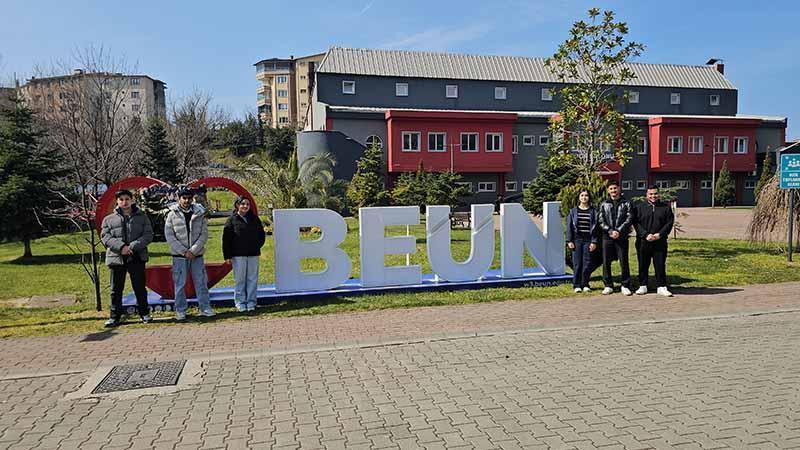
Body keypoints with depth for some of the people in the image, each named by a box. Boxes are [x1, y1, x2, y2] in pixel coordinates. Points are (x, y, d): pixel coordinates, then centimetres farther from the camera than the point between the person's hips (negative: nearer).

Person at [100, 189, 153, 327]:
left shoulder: (142, 217, 7)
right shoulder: (108, 219, 9)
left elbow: (148, 235, -1)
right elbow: (105, 237, -1)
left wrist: (133, 246, -15)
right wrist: (121, 246, -17)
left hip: (137, 257, -1)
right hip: (116, 258, 1)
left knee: (140, 287, 6)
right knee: (116, 290, 6)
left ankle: (144, 313, 18)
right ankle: (115, 316, 14)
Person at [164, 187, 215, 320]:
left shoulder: (200, 214, 2)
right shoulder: (173, 214, -1)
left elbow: (204, 234, -1)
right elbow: (169, 235, -4)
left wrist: (193, 250, -11)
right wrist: (184, 251, -10)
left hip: (197, 254, 1)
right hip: (179, 255, -1)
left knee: (201, 282, 5)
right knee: (179, 284, 3)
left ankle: (205, 308, 14)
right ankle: (180, 310, 13)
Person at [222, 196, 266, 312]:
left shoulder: (254, 219, 9)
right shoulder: (232, 220, -1)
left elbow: (262, 234, 19)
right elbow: (226, 239, -3)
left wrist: (258, 246, 6)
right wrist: (227, 256, -8)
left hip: (253, 254, 3)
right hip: (238, 255, -3)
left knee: (252, 279, 5)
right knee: (239, 280, 2)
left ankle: (251, 302, 13)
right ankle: (240, 303, 11)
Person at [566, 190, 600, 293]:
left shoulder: (593, 211, 5)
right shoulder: (573, 211, 7)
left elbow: (595, 227, 3)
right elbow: (569, 226, 6)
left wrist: (594, 242, -4)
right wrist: (569, 241, -1)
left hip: (588, 240, 0)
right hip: (577, 239, 0)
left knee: (587, 263, 1)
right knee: (577, 263, 0)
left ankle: (585, 284, 12)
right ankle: (577, 285, 8)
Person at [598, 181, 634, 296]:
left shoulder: (626, 203, 6)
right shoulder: (604, 204, 11)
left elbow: (629, 219, -3)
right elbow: (601, 220, 3)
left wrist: (619, 231, -14)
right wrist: (610, 231, -11)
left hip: (622, 236, -2)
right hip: (607, 237, 2)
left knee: (624, 262, 1)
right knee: (606, 262, 3)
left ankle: (625, 286, 10)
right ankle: (608, 285, 12)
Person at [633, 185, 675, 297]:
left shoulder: (666, 207, 8)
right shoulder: (639, 207, 6)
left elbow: (669, 222, 3)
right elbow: (636, 223, -1)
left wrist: (660, 234, -11)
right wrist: (645, 235, -13)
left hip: (660, 242, 0)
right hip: (643, 242, 0)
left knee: (660, 265, 3)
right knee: (643, 265, 6)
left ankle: (661, 287, 11)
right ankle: (643, 286, 16)